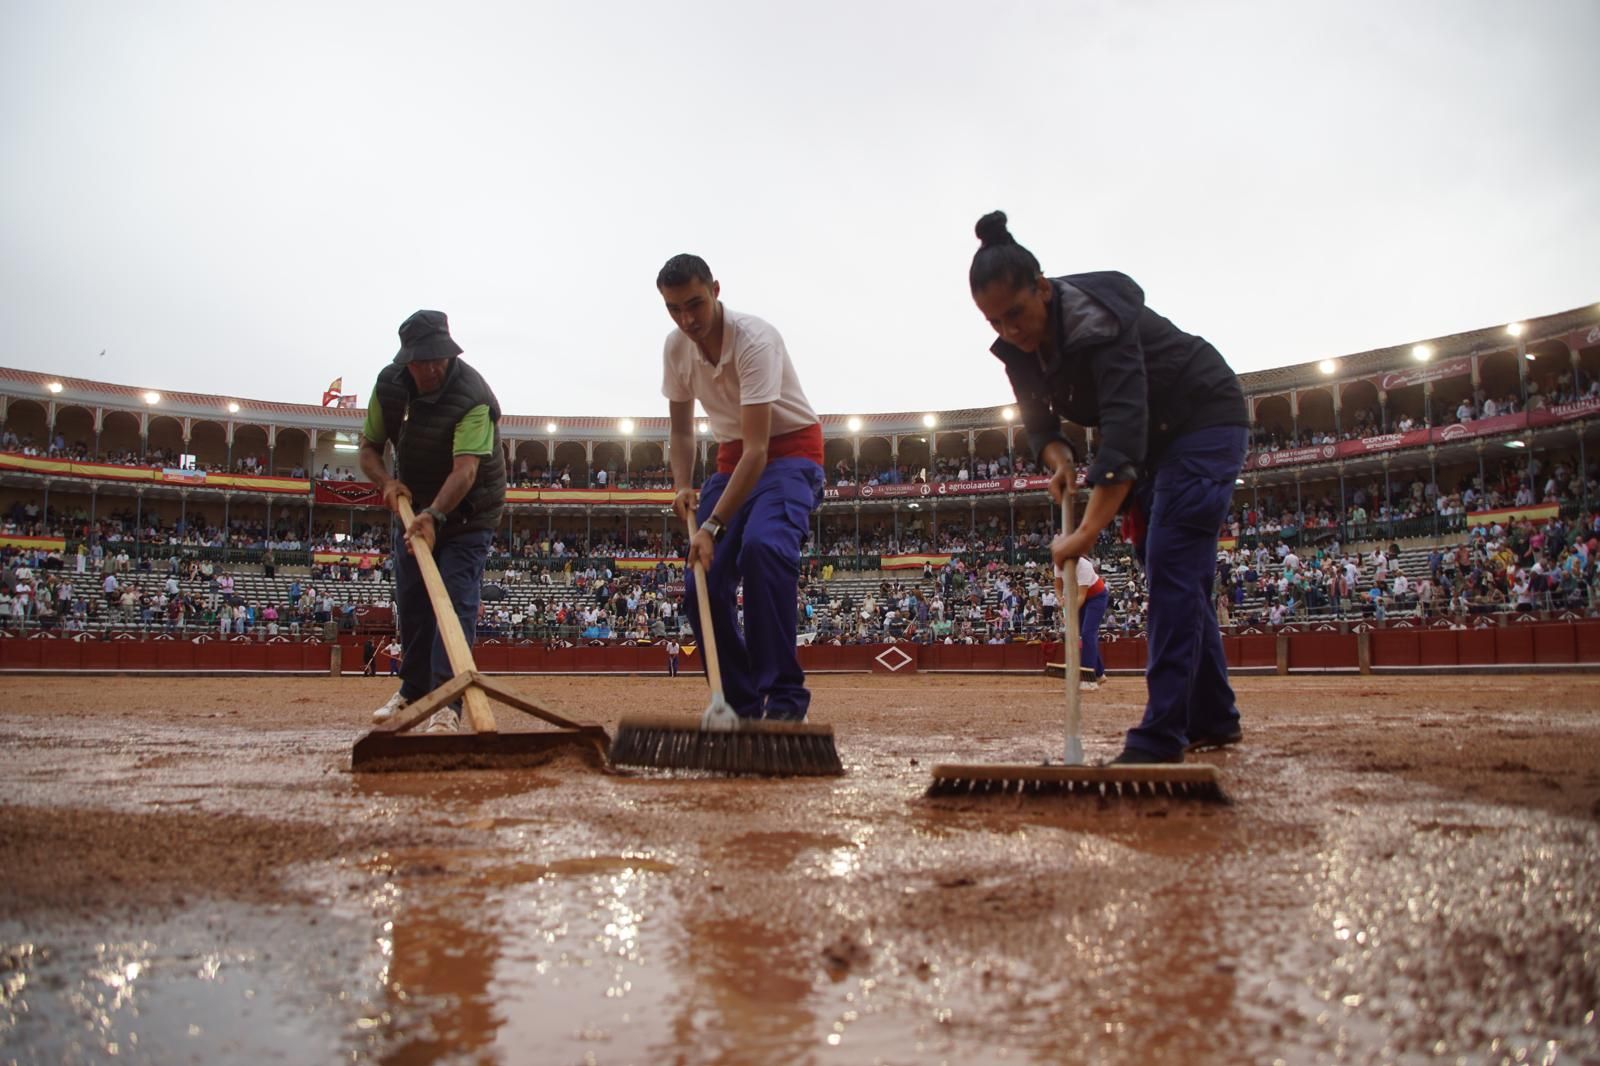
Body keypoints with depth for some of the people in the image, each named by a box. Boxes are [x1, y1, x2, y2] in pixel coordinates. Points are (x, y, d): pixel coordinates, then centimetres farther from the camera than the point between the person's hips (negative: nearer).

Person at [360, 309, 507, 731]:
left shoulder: (472, 396, -29)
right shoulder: (389, 384, -10)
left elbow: (466, 469, -39)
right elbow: (369, 447, -1)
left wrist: (434, 516, -53)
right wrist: (386, 481, -22)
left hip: (468, 511, -6)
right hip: (414, 506, 6)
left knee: (456, 598, -16)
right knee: (411, 601, 12)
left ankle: (446, 700, -19)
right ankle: (413, 690, 28)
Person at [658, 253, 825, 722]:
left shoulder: (754, 339, -26)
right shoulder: (676, 347, -4)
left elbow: (758, 450, -32)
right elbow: (681, 430, 10)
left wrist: (712, 527, -37)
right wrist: (683, 487, -9)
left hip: (791, 450, -7)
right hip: (733, 457, 7)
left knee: (761, 545, -36)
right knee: (700, 582, -5)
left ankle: (786, 698, -30)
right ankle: (742, 705, 8)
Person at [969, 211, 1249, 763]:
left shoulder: (1097, 323, -34)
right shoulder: (1018, 346, -10)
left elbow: (1125, 427, -45)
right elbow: (1039, 420, 0)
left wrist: (1089, 531, -54)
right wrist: (1058, 457, -25)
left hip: (1205, 419, -8)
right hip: (1153, 437, 8)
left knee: (1172, 567, -19)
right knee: (1176, 574, 9)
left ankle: (1161, 736, -20)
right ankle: (1212, 719, 19)